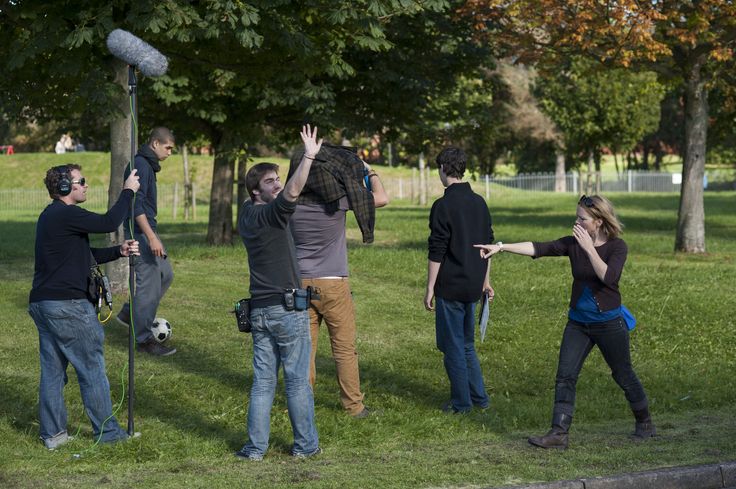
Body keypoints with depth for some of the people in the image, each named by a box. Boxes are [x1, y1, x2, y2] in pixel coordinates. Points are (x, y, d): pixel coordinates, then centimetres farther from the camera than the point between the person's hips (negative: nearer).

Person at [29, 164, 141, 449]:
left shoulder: (51, 216, 18)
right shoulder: (65, 215, -15)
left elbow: (87, 255, 19)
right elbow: (109, 223, -18)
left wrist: (118, 252, 7)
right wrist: (128, 191, -5)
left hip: (41, 304, 10)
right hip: (67, 305, -9)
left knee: (52, 370, 10)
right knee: (92, 369, 1)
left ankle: (52, 434, 13)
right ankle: (106, 431, 9)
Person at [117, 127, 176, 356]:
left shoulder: (148, 165, 15)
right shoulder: (140, 165, -17)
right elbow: (136, 204, -24)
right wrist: (151, 237, -27)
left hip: (148, 230, 10)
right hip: (140, 232, -10)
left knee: (165, 274, 14)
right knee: (149, 283, -7)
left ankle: (129, 313, 24)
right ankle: (144, 339, -1)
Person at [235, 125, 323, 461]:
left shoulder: (246, 216, 12)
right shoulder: (271, 214, -12)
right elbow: (293, 191, -31)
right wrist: (309, 155, -31)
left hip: (259, 309, 7)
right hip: (287, 308, -7)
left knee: (263, 380, 9)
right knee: (297, 380, 1)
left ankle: (255, 447, 7)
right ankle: (305, 445, 7)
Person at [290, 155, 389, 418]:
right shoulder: (336, 199, -12)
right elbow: (381, 199, -13)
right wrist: (370, 171, 4)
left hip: (301, 284, 3)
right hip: (333, 284, -3)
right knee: (345, 348, 5)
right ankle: (354, 405, 9)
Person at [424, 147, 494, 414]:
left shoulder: (443, 206, -14)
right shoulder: (479, 202, 8)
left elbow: (436, 253, -15)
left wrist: (430, 289, -8)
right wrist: (485, 281, 23)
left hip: (450, 286, -7)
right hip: (472, 286, 7)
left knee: (453, 345, 3)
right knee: (467, 343, 18)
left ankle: (461, 402, 8)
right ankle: (479, 397, 20)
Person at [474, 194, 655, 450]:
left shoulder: (617, 247, -12)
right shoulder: (573, 243, -2)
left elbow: (609, 277, -29)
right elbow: (538, 248, -13)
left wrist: (589, 248, -29)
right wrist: (501, 247, -23)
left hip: (609, 323, -4)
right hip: (578, 322, 4)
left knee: (624, 376, 10)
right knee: (565, 376, -4)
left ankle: (644, 422, 32)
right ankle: (559, 433, -3)